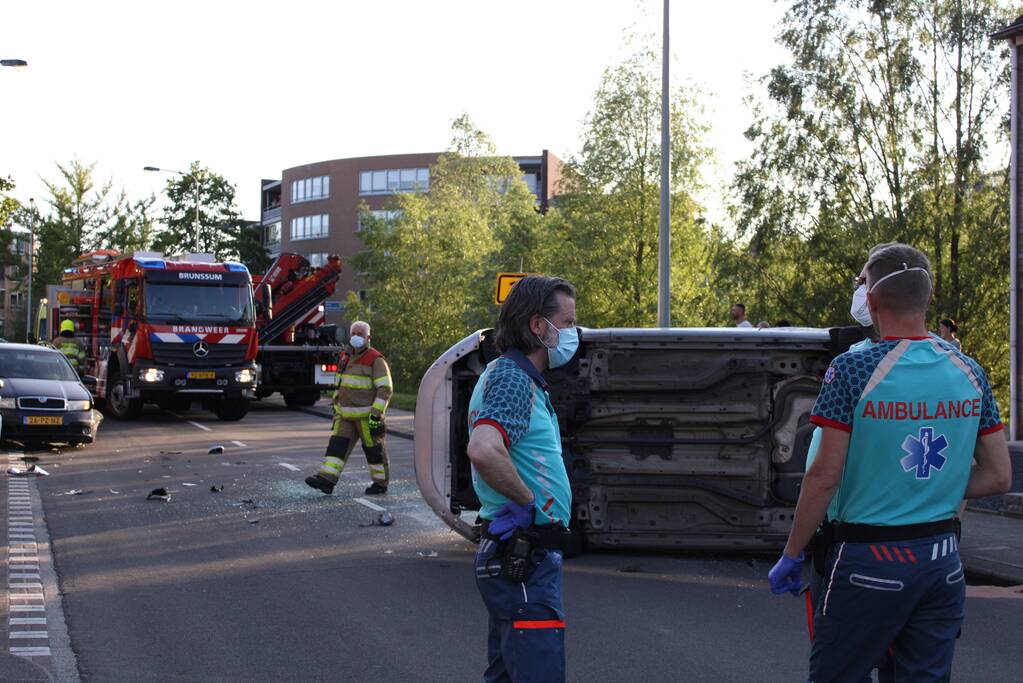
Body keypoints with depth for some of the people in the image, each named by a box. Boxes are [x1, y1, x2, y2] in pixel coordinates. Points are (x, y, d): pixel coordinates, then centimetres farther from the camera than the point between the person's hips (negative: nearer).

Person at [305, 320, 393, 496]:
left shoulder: (376, 360, -12)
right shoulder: (345, 358, 11)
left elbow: (385, 389, -16)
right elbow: (339, 384, 22)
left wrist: (376, 414, -22)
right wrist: (336, 407, 19)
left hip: (366, 415, -7)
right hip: (345, 414, 7)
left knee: (373, 448, 3)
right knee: (337, 443, -4)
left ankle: (381, 483, 17)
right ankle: (326, 480, -11)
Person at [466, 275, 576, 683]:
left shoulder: (516, 376, 17)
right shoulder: (513, 379, -15)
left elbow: (488, 450, 32)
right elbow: (483, 451, -34)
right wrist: (529, 501, -20)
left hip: (517, 557, 11)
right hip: (524, 560, -11)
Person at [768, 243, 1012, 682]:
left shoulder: (852, 370, -13)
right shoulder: (969, 372, 3)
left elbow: (825, 476, -13)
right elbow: (999, 478, 6)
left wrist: (791, 556, -3)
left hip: (871, 560, -5)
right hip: (944, 559, 5)